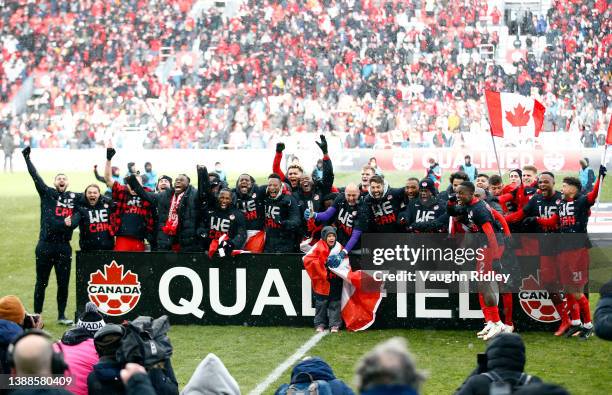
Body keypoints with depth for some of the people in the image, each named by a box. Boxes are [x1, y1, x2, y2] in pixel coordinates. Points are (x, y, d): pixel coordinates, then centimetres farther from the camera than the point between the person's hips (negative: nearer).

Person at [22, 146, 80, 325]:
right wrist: (27, 157, -2)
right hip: (45, 246, -2)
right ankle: (37, 315, 14)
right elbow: (35, 176, 1)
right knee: (41, 282, 6)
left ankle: (62, 315, 19)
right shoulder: (47, 193, 5)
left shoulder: (75, 197, 11)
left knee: (63, 283, 7)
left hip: (64, 247, 2)